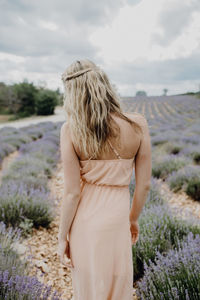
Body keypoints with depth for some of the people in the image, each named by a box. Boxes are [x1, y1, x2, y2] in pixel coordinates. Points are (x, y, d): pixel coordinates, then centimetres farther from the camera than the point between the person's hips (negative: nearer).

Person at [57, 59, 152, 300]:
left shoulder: (70, 130, -18)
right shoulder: (138, 124, -14)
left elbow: (72, 193, -15)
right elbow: (144, 185, -7)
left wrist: (62, 237, -1)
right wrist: (133, 220, 10)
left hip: (83, 222, 0)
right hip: (116, 222, 1)